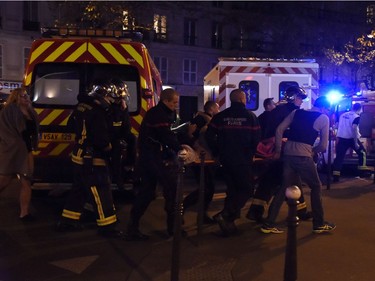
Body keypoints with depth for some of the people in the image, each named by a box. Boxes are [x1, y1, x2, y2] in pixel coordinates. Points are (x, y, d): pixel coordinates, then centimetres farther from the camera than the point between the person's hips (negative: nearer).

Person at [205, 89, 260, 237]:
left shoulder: (220, 116, 3)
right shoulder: (250, 116, -4)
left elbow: (209, 136, -1)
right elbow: (257, 139, -6)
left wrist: (217, 152, 11)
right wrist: (251, 153, 11)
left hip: (225, 159, 4)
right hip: (243, 160, -4)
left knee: (232, 190, 18)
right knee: (246, 189, 4)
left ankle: (228, 222, 19)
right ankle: (224, 215, -13)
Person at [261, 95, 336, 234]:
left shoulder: (296, 112, 16)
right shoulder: (324, 118, 5)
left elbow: (279, 129, 9)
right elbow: (323, 145, 3)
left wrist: (278, 151, 13)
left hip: (287, 154, 5)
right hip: (303, 157, -5)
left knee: (284, 188, 13)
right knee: (316, 187, 15)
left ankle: (268, 224, 10)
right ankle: (319, 224, 22)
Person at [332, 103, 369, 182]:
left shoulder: (343, 115, 12)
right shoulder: (356, 117, -7)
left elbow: (338, 126, 17)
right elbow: (354, 129, -18)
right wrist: (356, 142, -17)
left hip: (341, 138, 5)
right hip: (351, 138, -5)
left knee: (339, 157, 2)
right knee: (362, 152, 16)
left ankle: (336, 176, -5)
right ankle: (362, 171, 15)